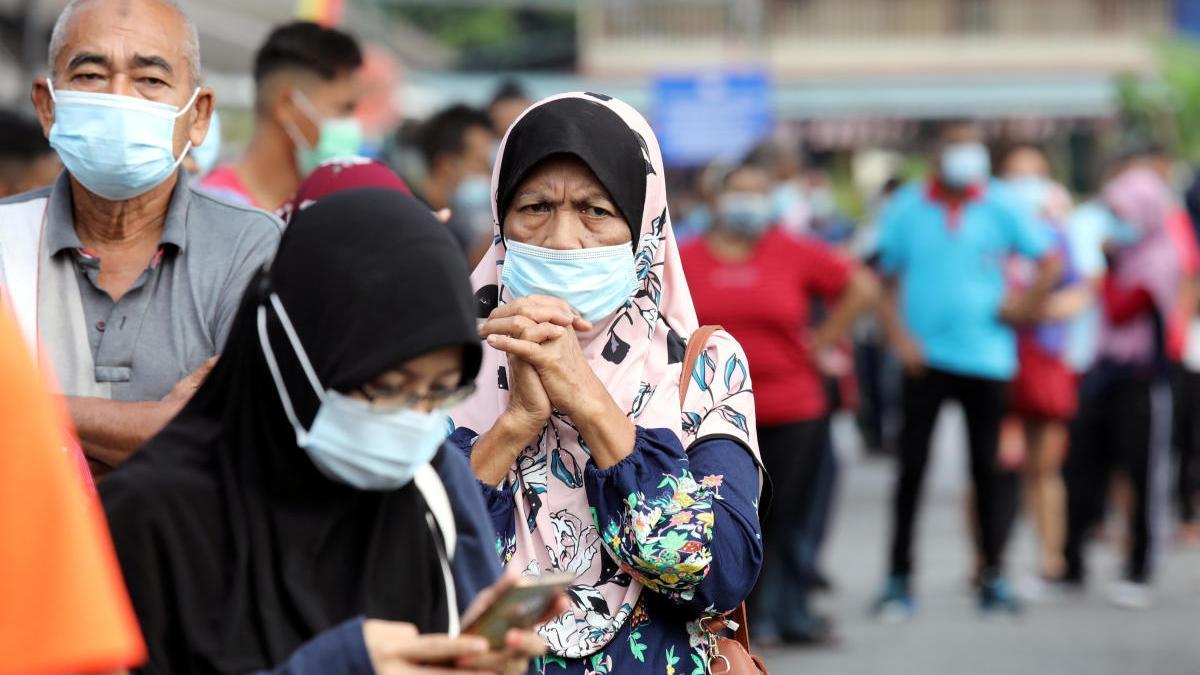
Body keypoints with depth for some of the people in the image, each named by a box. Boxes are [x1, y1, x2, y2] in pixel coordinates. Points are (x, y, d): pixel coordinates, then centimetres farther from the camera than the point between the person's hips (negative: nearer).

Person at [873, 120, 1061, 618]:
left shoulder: (999, 208, 2)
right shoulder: (907, 208, 2)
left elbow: (1049, 262, 10)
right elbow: (886, 280, 5)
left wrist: (1024, 307, -1)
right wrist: (899, 336, -7)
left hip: (985, 356, 1)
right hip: (926, 356, -1)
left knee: (986, 468, 6)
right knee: (912, 468, -3)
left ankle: (993, 577, 14)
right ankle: (899, 579, 2)